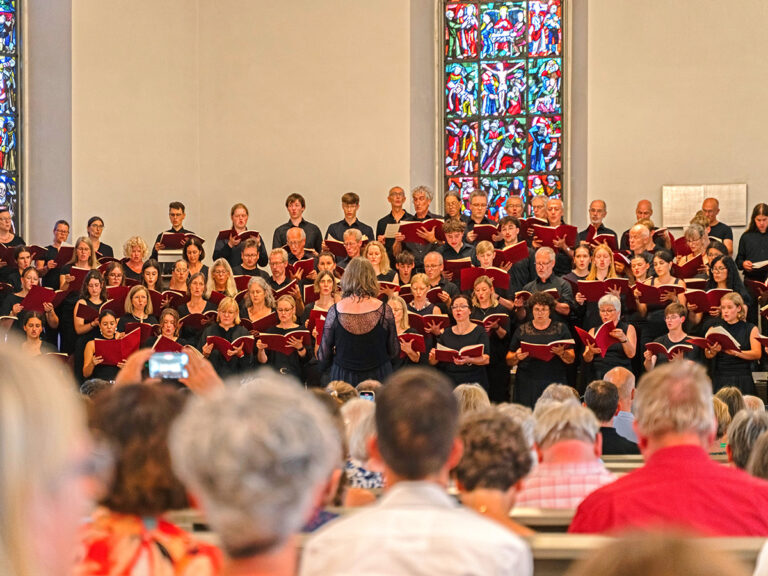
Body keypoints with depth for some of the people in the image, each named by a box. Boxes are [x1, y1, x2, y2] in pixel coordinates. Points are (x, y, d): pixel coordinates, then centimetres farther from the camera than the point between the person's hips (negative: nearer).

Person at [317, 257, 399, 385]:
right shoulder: (384, 310, -9)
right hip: (379, 376, 0)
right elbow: (394, 352, 1)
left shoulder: (335, 311, -9)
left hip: (343, 377, 0)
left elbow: (324, 355, -2)